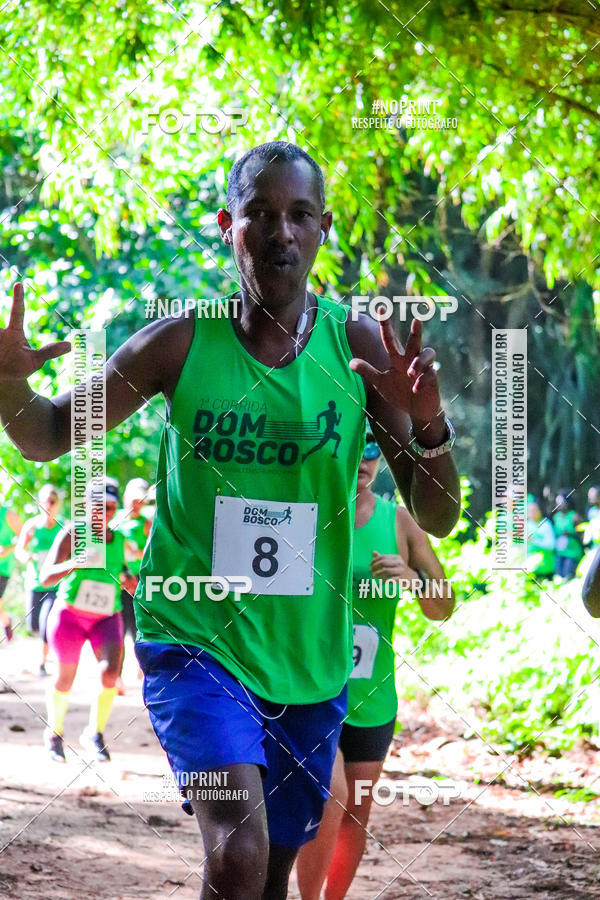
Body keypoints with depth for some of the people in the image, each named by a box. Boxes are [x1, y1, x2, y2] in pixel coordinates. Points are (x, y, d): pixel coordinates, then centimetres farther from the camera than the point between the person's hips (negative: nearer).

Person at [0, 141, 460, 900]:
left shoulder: (360, 347, -5)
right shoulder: (182, 342, -7)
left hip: (308, 660, 3)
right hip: (195, 637, -3)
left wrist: (427, 425, -25)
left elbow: (437, 518, -4)